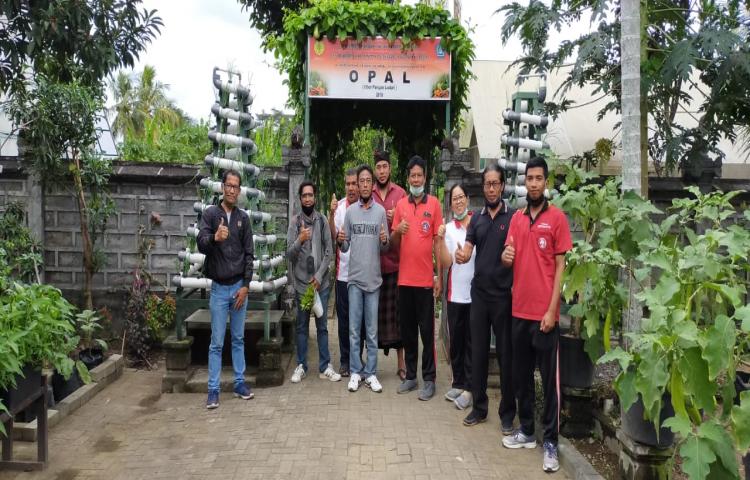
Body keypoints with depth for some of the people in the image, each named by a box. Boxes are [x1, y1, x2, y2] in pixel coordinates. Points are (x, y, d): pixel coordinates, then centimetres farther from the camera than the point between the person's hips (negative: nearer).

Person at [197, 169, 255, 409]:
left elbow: (248, 254, 4)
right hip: (219, 287, -2)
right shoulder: (210, 214, -2)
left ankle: (240, 382, 21)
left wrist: (246, 285, -4)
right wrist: (214, 238, -37)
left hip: (239, 286, 3)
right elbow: (201, 245, -14)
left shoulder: (243, 218, 6)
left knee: (238, 339, 12)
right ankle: (213, 389, 11)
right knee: (217, 342, 2)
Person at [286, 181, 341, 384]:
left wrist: (319, 276, -9)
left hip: (321, 282, 1)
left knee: (322, 325, 7)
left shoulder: (323, 220, 1)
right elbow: (289, 254, -6)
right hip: (301, 282, 0)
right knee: (302, 326, 9)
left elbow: (329, 251, -1)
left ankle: (325, 367, 16)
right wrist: (300, 241, -26)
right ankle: (301, 366, 19)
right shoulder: (295, 222, -2)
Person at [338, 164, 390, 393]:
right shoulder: (350, 211, 4)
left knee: (372, 331, 7)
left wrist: (385, 241, -19)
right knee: (354, 330, 5)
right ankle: (355, 372, 16)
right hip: (354, 278, 1)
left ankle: (371, 373, 17)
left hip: (374, 279, 0)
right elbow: (345, 248, 6)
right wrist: (340, 241, -15)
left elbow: (385, 249, 3)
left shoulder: (381, 211, 2)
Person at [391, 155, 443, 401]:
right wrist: (397, 231, -11)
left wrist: (439, 276, -5)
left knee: (427, 330, 2)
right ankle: (410, 376, 24)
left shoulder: (434, 204, -1)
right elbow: (394, 242, 12)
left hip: (425, 278, -4)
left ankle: (429, 380, 12)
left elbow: (438, 241, -2)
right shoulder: (401, 204, 9)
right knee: (407, 329, 12)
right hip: (404, 277, 4)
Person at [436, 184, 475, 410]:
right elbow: (446, 263, -4)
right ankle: (458, 383, 26)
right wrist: (441, 240, -16)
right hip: (455, 293, 3)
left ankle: (468, 388, 13)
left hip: (476, 292, -2)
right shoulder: (448, 229, 4)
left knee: (472, 342, 4)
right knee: (455, 340, 12)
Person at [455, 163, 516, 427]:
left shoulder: (513, 216, -2)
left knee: (506, 354, 4)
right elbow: (467, 250, 3)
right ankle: (479, 406, 23)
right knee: (478, 352, 10)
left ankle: (507, 412, 17)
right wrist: (461, 255, -19)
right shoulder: (477, 218, 10)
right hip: (479, 293, 4)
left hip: (504, 294, -4)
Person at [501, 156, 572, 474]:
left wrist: (551, 310, -12)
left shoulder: (557, 217, -4)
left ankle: (550, 442, 13)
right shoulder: (517, 218, 10)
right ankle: (526, 431, 29)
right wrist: (505, 257, -9)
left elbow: (560, 266, -7)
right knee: (521, 375, 14)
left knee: (549, 379, 3)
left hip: (544, 313, -5)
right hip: (519, 310, 5)